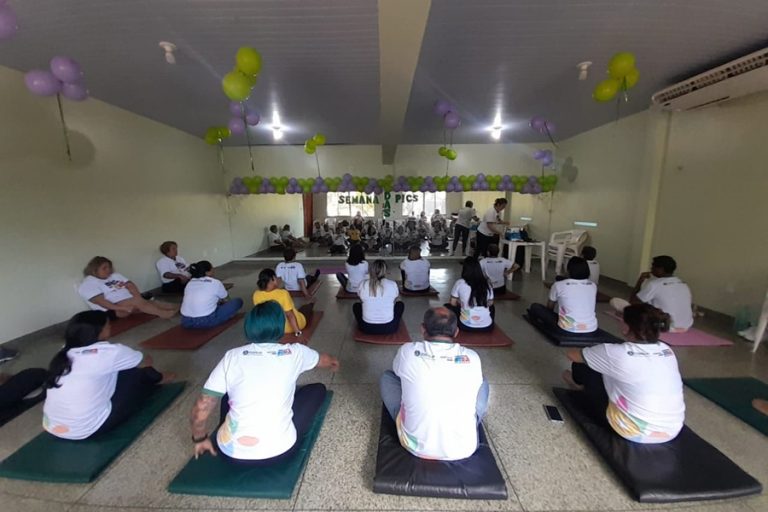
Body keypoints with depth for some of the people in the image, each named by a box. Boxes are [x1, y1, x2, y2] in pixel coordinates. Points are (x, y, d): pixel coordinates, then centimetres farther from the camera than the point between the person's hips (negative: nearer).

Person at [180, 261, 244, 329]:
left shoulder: (190, 283, 13)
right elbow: (225, 297, 18)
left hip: (186, 322, 7)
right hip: (206, 322, -6)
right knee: (238, 301, 5)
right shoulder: (215, 282, -1)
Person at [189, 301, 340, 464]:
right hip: (279, 452, -2)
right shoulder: (294, 352, 2)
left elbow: (200, 411, -1)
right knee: (318, 389, 17)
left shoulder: (232, 356, 1)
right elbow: (328, 361, 23)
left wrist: (199, 439, 20)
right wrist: (333, 363, 46)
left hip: (231, 452, 3)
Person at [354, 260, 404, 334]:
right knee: (400, 304, 27)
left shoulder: (363, 284, -9)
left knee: (356, 305, 29)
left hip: (367, 328, 1)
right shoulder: (392, 284, -11)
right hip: (389, 328, 0)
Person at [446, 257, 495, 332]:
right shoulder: (487, 284, 0)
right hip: (487, 327, 4)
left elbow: (453, 303, 3)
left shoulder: (460, 283, -8)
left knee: (447, 306, 19)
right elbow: (490, 303, 14)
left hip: (466, 326, -3)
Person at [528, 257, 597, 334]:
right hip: (591, 329, 5)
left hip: (569, 329, -5)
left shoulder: (559, 285, -5)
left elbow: (550, 307, 12)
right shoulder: (593, 286, 6)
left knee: (535, 307, 11)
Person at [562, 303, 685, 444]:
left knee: (582, 364, 5)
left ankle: (580, 383, 39)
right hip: (672, 432, 6)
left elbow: (573, 354, -4)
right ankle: (583, 385, 45)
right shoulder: (667, 350, -1)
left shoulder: (618, 353, -18)